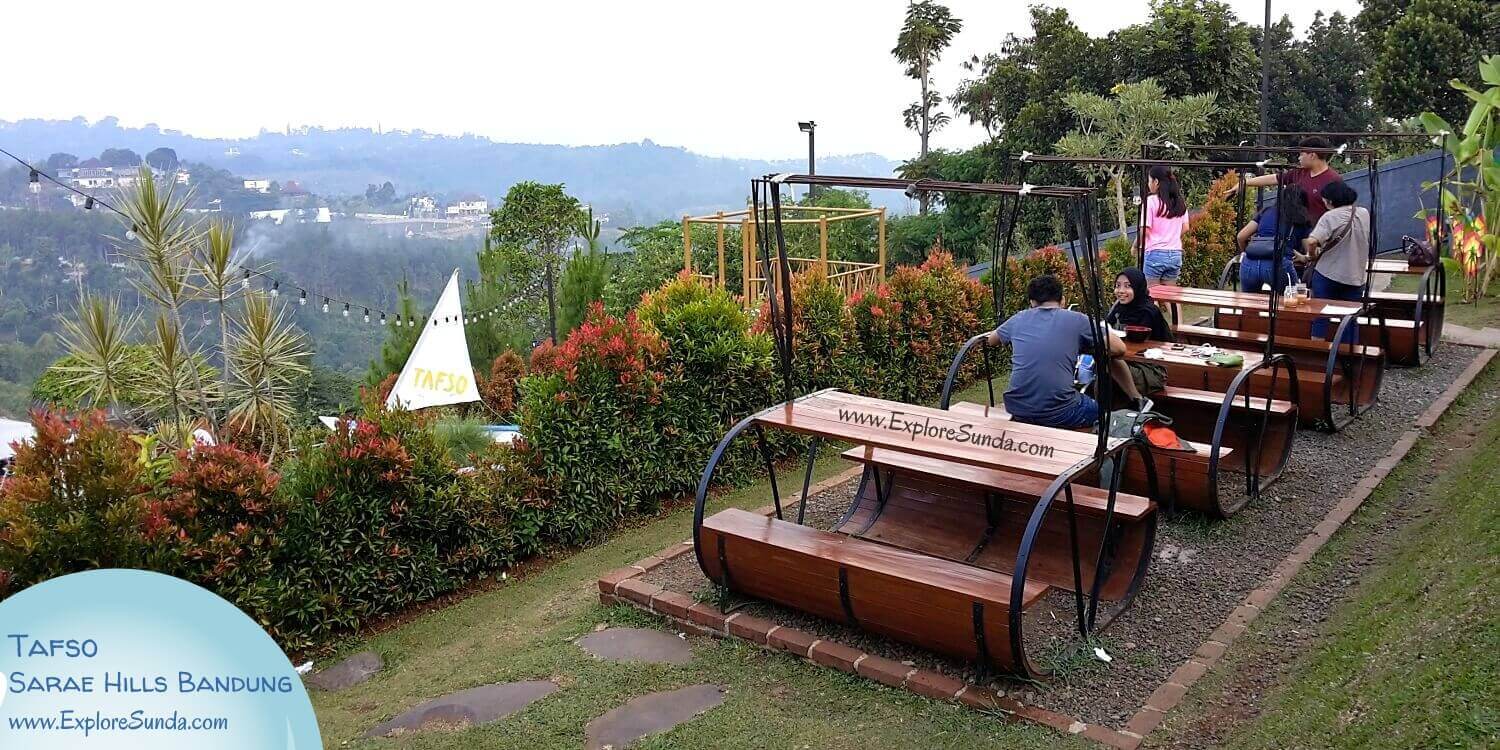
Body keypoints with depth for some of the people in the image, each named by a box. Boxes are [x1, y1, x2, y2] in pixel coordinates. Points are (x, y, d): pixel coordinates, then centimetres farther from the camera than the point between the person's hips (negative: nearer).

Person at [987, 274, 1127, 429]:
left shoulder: (1018, 319, 9)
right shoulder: (1077, 320, 0)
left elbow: (991, 340, 27)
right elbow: (1119, 349, 4)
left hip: (1017, 411, 4)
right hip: (1058, 415, -3)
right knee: (1097, 408, 29)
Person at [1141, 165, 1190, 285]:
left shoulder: (1151, 200, -9)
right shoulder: (1180, 201, 7)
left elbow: (1145, 229, -12)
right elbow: (1185, 227, 11)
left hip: (1155, 253, -5)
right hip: (1175, 255, 5)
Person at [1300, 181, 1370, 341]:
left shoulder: (1330, 217, -14)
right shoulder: (1365, 214, 3)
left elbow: (1312, 242, -27)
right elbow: (1369, 241, 18)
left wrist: (1311, 256, -9)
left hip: (1327, 275, -4)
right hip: (1355, 278, 4)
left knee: (1320, 316, 9)